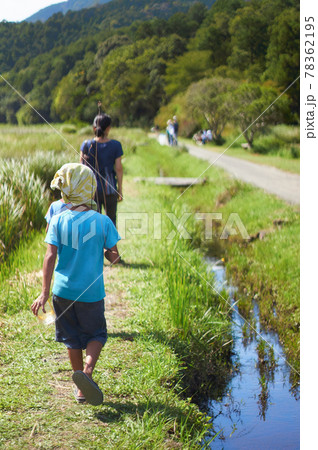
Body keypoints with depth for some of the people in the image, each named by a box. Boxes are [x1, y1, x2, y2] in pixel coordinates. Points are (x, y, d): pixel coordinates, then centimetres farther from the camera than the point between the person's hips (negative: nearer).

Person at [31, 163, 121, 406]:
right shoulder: (102, 222, -9)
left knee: (73, 339, 16)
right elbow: (114, 257, -3)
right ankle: (87, 371, -12)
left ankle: (81, 388, 24)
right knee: (96, 335, 15)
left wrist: (44, 292, -8)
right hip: (91, 292, -2)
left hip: (63, 290, 2)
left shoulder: (58, 221, -7)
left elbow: (50, 256, -11)